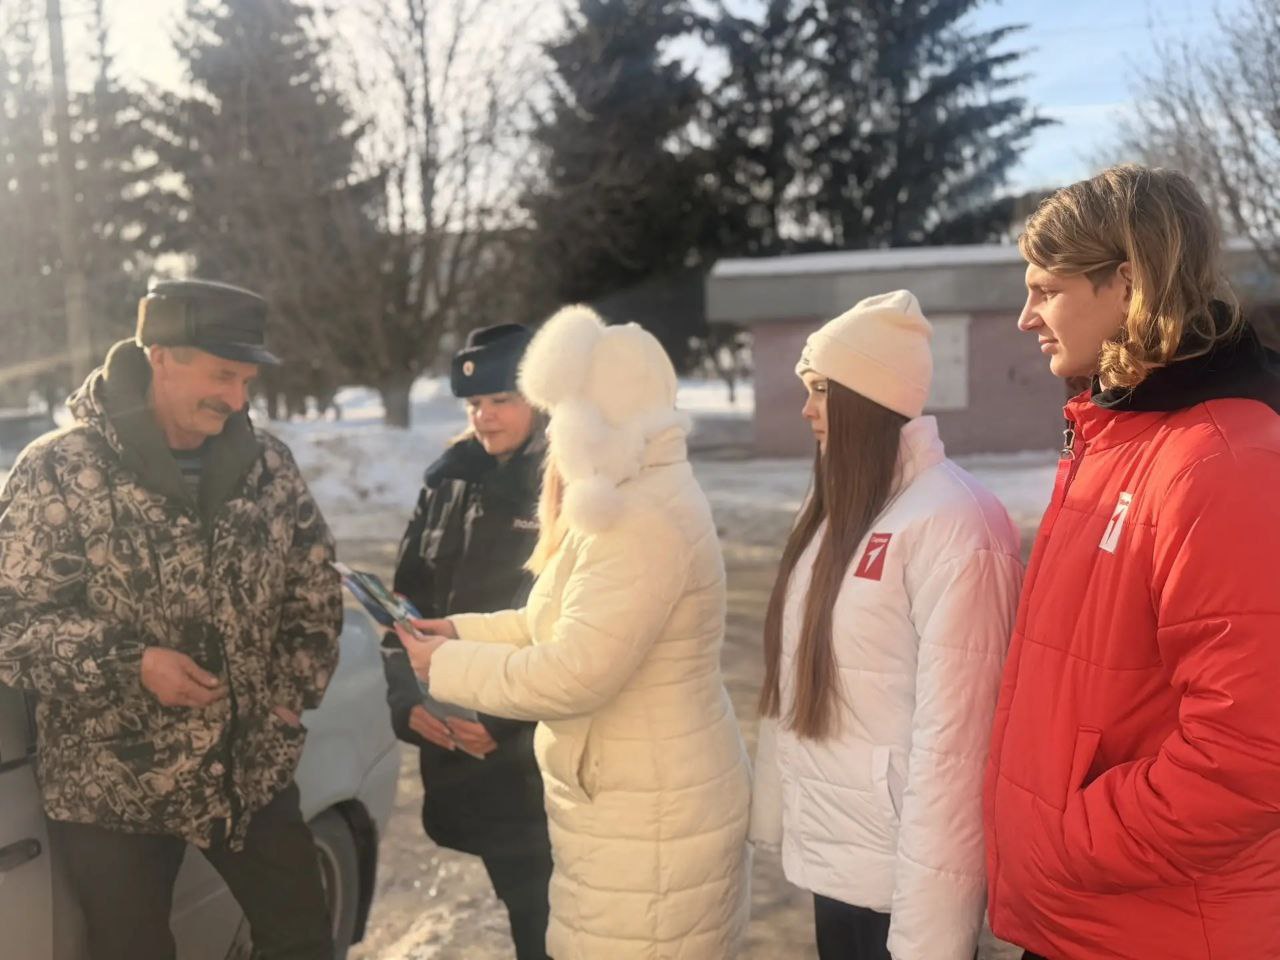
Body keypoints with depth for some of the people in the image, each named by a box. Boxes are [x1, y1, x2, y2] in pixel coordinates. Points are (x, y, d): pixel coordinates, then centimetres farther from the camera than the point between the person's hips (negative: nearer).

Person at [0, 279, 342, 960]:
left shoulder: (266, 464, 2)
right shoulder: (59, 470, -12)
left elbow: (314, 588, 12)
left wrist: (294, 691, 4)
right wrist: (131, 665, -23)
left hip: (252, 769, 4)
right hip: (112, 786, -3)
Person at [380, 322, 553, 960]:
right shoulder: (449, 481, 8)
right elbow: (408, 602, 10)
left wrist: (509, 722, -17)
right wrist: (408, 699, -2)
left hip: (541, 759, -5)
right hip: (461, 756, 6)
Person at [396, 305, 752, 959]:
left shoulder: (643, 520, -25)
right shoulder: (630, 498, 10)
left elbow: (573, 674, -27)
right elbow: (570, 623, 16)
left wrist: (448, 666, -14)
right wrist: (465, 631, 9)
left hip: (648, 822, -10)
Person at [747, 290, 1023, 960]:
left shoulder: (951, 522, -20)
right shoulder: (837, 507, 9)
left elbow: (951, 735, -22)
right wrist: (780, 812, 9)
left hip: (897, 877, -8)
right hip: (830, 856, 8)